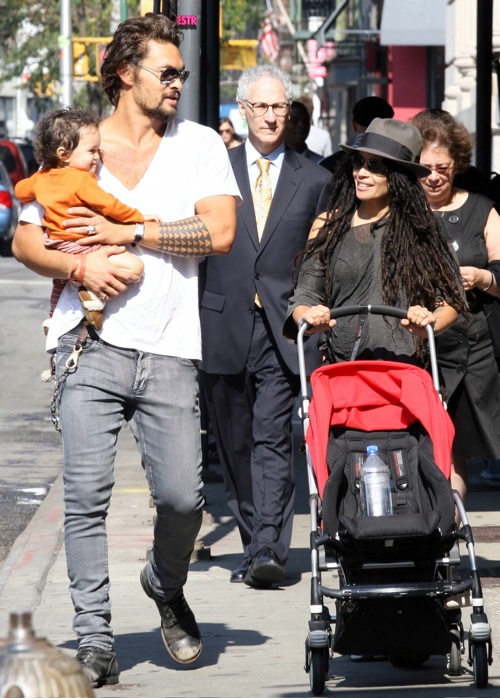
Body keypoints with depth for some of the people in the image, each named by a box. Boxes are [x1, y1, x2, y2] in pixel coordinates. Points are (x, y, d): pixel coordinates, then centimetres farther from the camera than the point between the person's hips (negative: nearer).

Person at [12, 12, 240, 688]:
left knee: (182, 495, -7)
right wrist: (82, 265, -11)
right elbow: (26, 240, 8)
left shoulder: (199, 144, 10)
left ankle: (166, 587, 25)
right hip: (91, 346, 0)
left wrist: (128, 233, -7)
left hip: (169, 351, 0)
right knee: (86, 494, -8)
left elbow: (220, 232, -4)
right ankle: (93, 638, -2)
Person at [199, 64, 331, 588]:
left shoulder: (314, 180, 9)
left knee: (272, 439, -13)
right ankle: (255, 544, 18)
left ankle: (268, 550, -21)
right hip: (224, 327, 2)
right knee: (234, 444, 7)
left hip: (283, 329, -2)